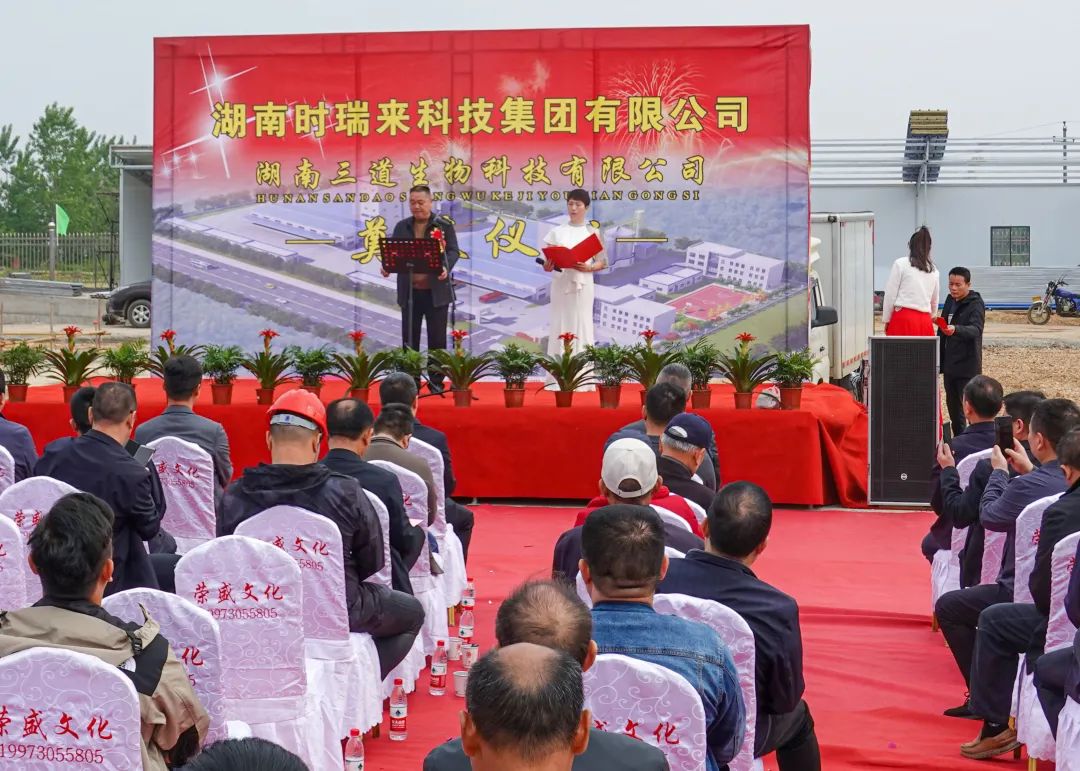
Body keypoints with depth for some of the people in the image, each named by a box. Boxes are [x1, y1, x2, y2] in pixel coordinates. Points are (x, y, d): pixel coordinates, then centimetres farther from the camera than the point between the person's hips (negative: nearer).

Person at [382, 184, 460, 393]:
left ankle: (436, 381, 10)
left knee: (437, 338, 2)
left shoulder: (444, 226, 1)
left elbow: (453, 251, -5)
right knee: (409, 339, 5)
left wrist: (446, 268, -24)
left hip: (436, 291, -3)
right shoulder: (402, 227, 11)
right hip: (409, 291, 3)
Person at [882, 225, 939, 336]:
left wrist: (886, 320, 9)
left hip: (904, 319, -4)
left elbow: (890, 295, 0)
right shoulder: (934, 270, 12)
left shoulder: (900, 264, 0)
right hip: (925, 321, 4)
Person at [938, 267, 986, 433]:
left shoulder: (975, 304, -10)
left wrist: (955, 329, -47)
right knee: (953, 406, 14)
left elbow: (975, 330, -28)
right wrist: (939, 361, 20)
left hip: (967, 366, -8)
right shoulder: (950, 301, 12)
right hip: (950, 365, 8)